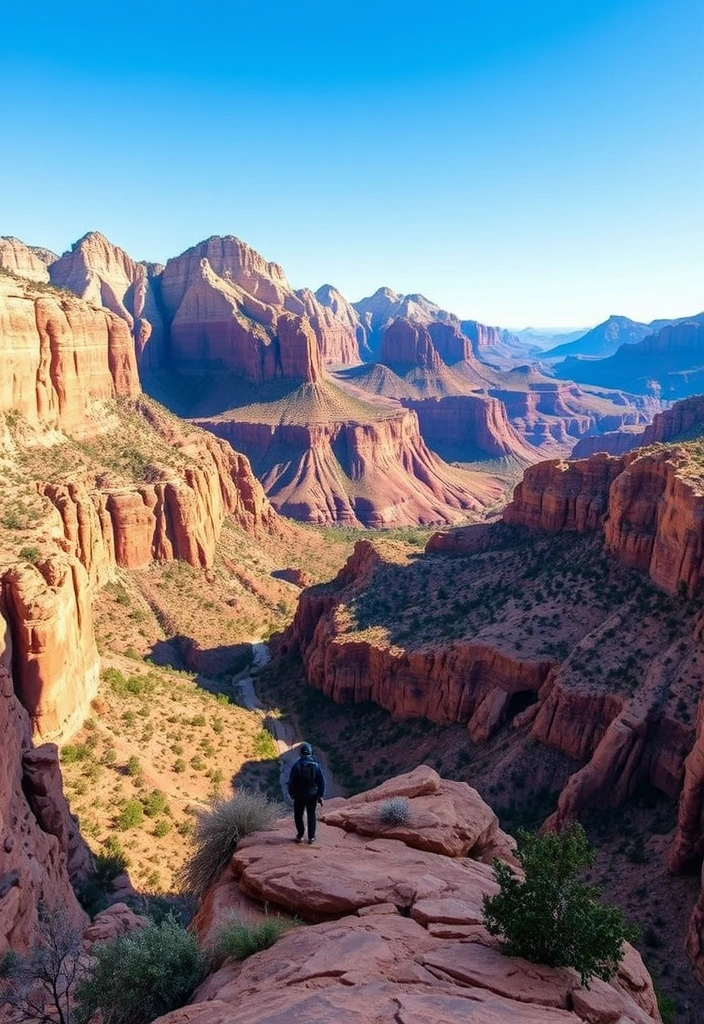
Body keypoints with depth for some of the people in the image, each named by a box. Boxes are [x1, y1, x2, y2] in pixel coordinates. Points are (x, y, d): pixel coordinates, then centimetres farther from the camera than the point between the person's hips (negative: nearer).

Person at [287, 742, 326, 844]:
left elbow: (291, 781, -9)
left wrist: (291, 794, 5)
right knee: (311, 816, 14)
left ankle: (300, 836, 16)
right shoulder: (316, 765, -8)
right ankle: (311, 837, 15)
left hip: (299, 796, -1)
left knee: (298, 816, 15)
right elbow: (321, 782, -6)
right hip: (312, 796, 2)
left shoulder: (296, 765, -13)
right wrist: (320, 796, 2)